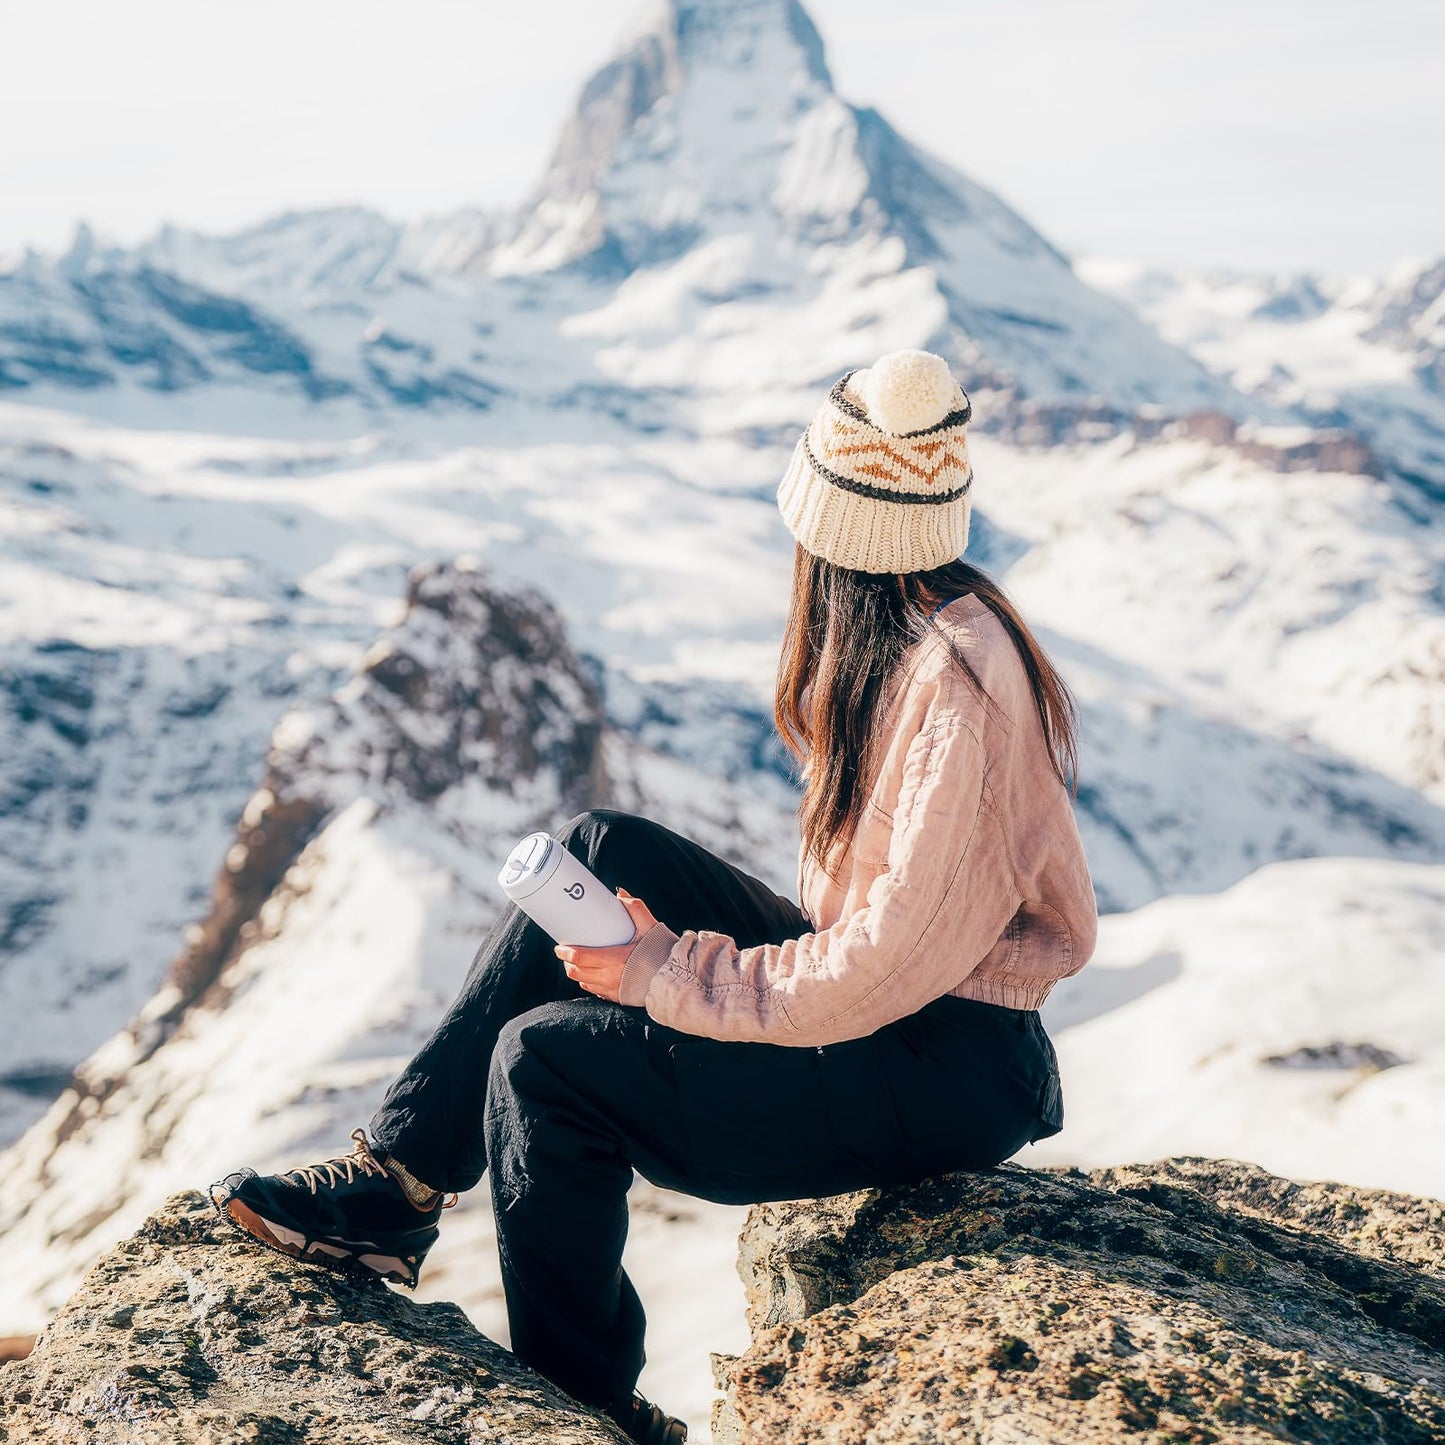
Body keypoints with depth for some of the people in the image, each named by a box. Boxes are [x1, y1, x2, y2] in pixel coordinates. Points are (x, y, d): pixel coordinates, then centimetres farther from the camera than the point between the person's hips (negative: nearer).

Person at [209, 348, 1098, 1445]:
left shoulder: (955, 686, -25)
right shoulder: (924, 624, 4)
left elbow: (884, 970, -26)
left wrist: (667, 972, -17)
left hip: (949, 1070, -9)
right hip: (900, 996, 9)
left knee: (550, 1059, -15)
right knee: (604, 850, -1)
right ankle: (398, 1182, 2)